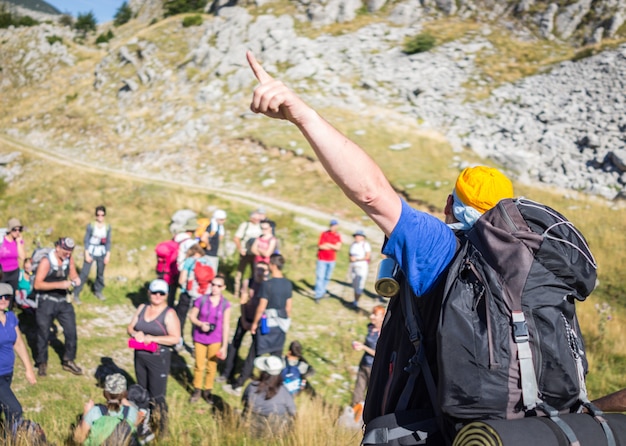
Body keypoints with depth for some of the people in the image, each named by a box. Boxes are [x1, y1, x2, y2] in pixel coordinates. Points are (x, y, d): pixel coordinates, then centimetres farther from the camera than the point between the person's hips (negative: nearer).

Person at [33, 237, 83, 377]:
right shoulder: (46, 261, -18)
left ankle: (69, 361, 20)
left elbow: (73, 274, 11)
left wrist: (75, 280, -14)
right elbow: (37, 284, -23)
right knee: (43, 334, 7)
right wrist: (60, 284, -30)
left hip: (63, 301, 5)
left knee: (71, 332, 4)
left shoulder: (69, 259, -3)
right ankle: (42, 363, 24)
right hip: (46, 302, -5)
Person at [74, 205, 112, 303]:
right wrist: (87, 254, -7)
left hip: (101, 253, 3)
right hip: (91, 252, -3)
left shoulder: (107, 227, -1)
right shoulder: (91, 225, -9)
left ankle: (98, 291, 30)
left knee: (100, 273, 9)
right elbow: (86, 240, -4)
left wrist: (108, 255, 3)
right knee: (84, 273, -6)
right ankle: (76, 294, 0)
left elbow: (108, 242, 6)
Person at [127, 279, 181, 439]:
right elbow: (130, 327, 9)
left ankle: (161, 429, 5)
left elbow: (175, 338, -16)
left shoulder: (169, 313, -11)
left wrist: (153, 338, -24)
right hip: (140, 357, 6)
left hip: (158, 359, -6)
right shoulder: (142, 308, 6)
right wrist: (135, 333, -15)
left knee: (157, 396, -6)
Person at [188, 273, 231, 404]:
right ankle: (197, 390, 25)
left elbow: (226, 326, -5)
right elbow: (192, 316, 2)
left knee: (212, 366, 11)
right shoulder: (201, 300, -8)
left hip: (215, 340, 0)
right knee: (199, 365, 9)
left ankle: (208, 390, 26)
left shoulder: (225, 304, -7)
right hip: (200, 338, 0)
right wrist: (201, 324, -18)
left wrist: (224, 346, -6)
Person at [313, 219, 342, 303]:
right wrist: (333, 247, -12)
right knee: (320, 277, -7)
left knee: (327, 277, 9)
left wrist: (329, 245, -19)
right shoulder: (324, 234, -6)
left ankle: (322, 292, 22)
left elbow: (338, 247, -7)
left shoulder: (338, 236, 4)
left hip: (331, 260, 4)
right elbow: (320, 246, -14)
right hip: (322, 259, -4)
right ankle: (318, 296, -7)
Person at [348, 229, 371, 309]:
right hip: (353, 266, 7)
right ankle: (355, 301, 15)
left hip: (362, 266, -7)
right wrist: (351, 258, 2)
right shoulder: (353, 244, 13)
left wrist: (356, 259, -14)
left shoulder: (365, 244, -9)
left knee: (359, 285, -9)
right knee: (354, 285, 8)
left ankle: (356, 302, -6)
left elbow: (367, 256, -14)